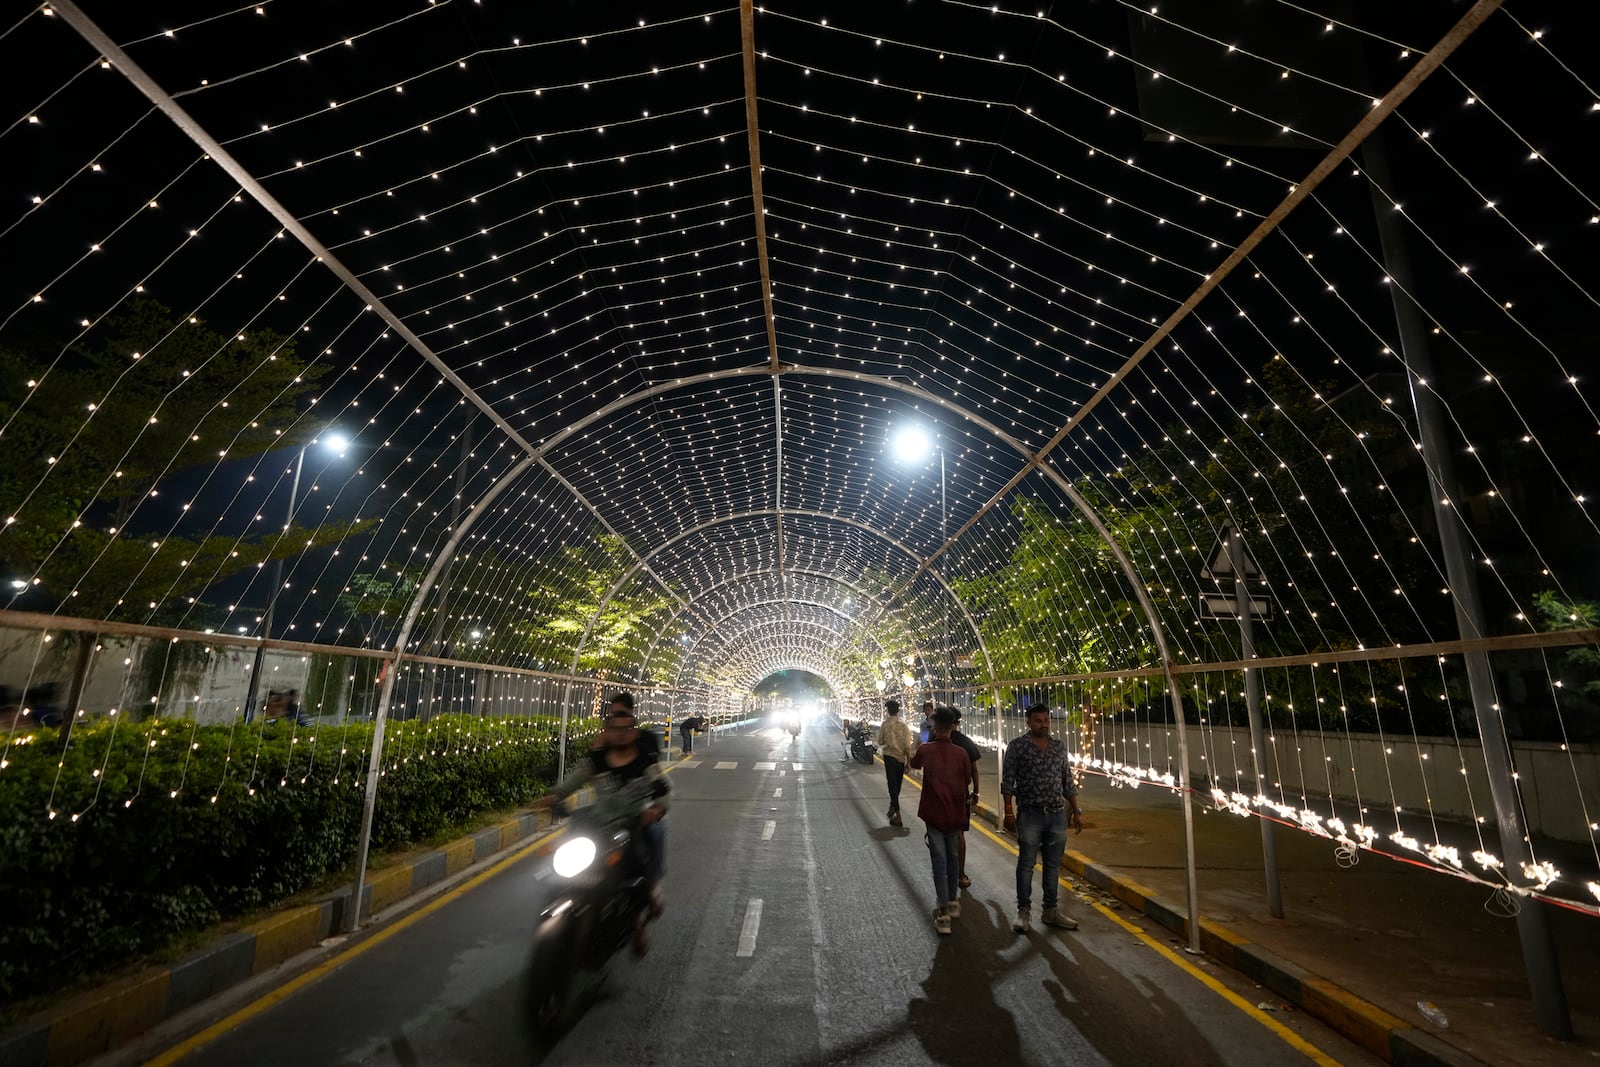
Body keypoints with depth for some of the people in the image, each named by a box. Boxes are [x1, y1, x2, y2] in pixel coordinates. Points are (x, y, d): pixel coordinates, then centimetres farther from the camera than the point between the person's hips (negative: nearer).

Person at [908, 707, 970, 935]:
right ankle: (953, 901, 35)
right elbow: (967, 779, 3)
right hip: (955, 814, 2)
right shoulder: (960, 753, -9)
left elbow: (914, 763, 10)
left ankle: (943, 913, -1)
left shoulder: (926, 750, -12)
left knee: (939, 861, 2)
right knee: (952, 857, 20)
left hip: (934, 813, -2)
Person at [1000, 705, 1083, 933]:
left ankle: (1051, 911, 24)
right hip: (1030, 814, -4)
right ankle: (1024, 912, 13)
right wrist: (1009, 812, -11)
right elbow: (1008, 781, -6)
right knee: (1026, 863, 2)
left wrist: (1076, 811, 9)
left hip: (1057, 814, 4)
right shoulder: (1017, 746, -5)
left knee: (1053, 864, 12)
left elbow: (1068, 782, 14)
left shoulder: (1059, 747, 9)